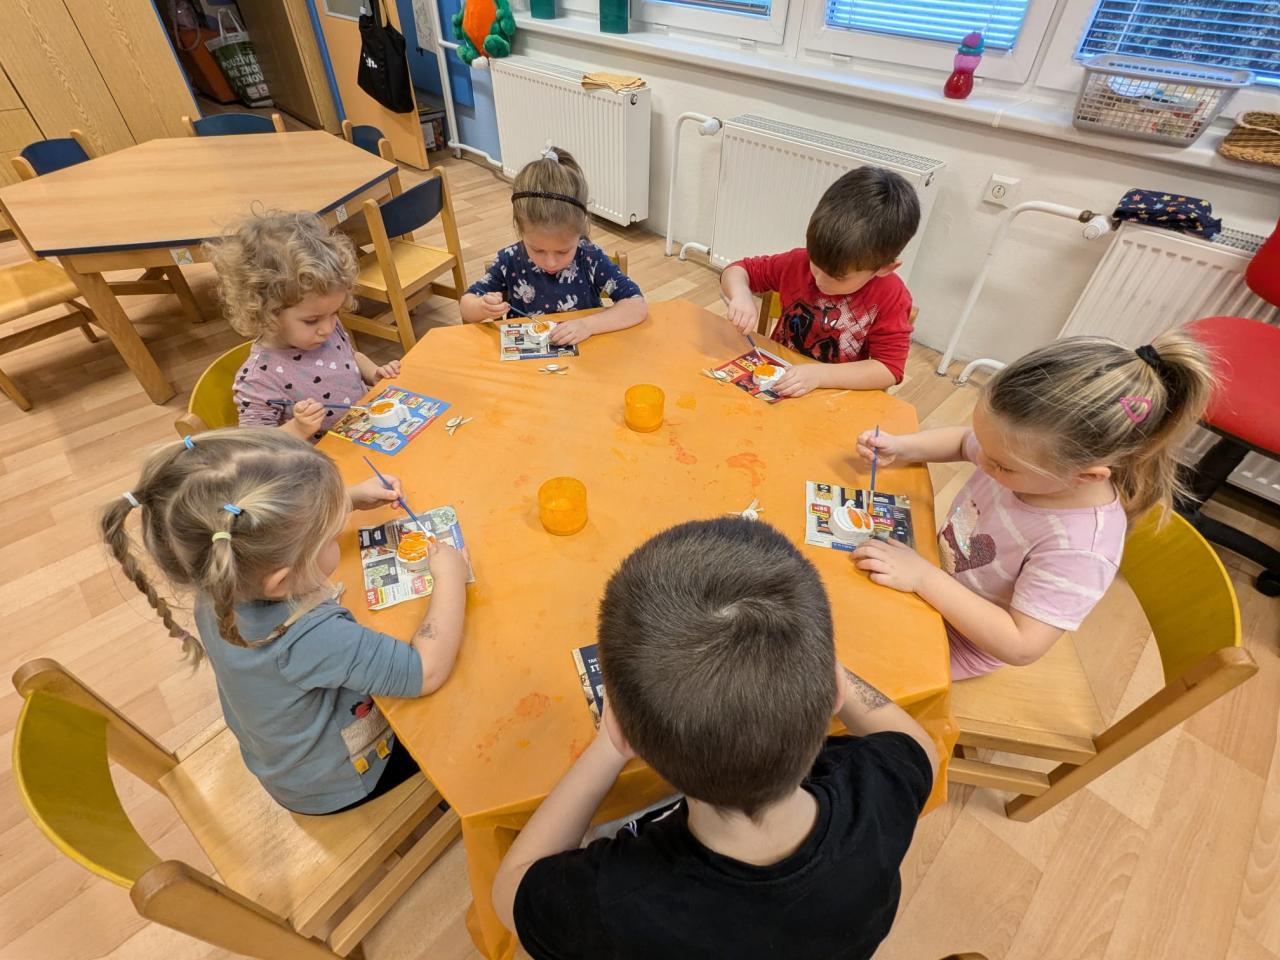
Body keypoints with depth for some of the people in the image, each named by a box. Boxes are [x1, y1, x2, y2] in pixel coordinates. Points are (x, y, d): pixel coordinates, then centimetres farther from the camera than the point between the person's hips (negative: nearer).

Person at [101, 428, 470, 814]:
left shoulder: (218, 586, -22)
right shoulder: (308, 639, -46)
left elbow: (269, 530, 0)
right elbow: (428, 670, -41)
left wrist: (349, 499, -7)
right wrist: (450, 577, -30)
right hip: (336, 785, -6)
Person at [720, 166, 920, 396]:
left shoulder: (891, 298, -14)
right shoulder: (799, 262, -7)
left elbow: (889, 370, -15)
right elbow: (738, 271, 3)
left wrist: (820, 375, -26)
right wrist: (741, 294, -19)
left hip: (837, 403, -1)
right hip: (776, 379, 1)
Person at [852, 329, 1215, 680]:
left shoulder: (1079, 548, -37)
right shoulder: (1028, 458, -21)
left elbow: (1020, 646, -31)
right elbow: (963, 441, 2)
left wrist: (924, 577, -37)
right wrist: (901, 448, -16)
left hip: (958, 644, -5)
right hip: (935, 582, 6)